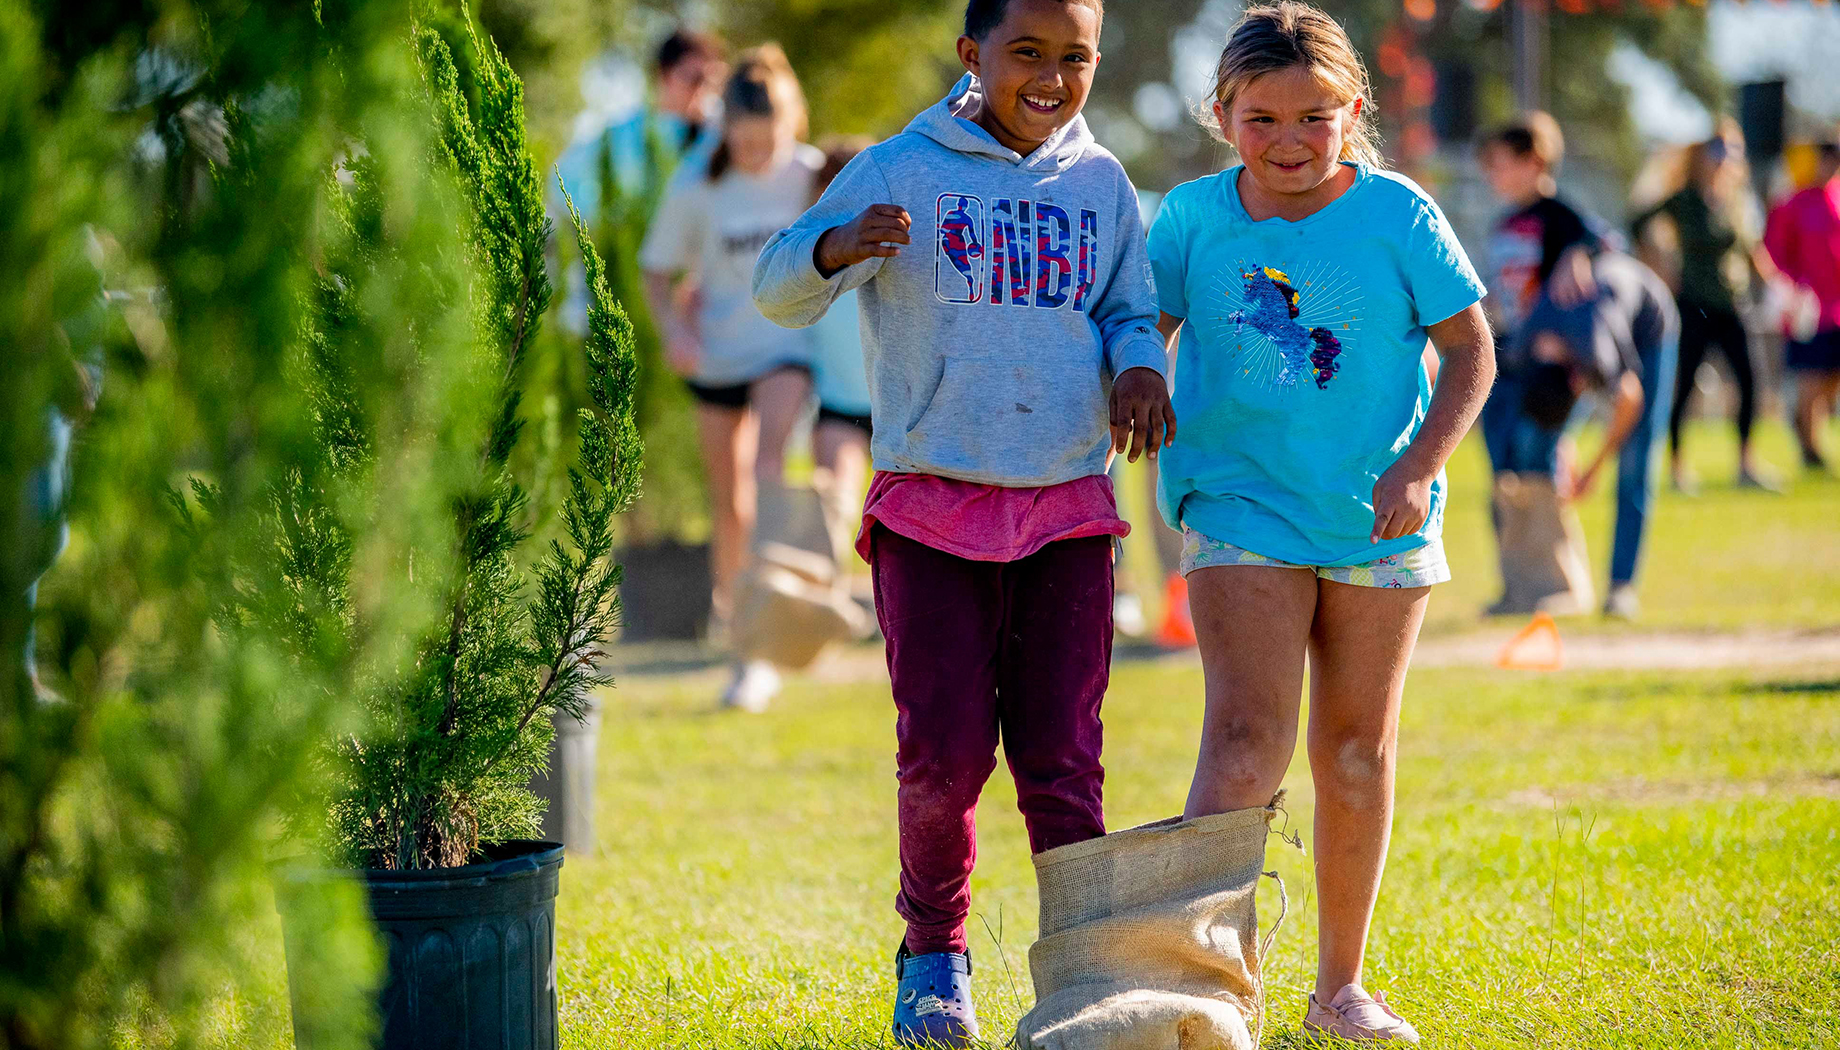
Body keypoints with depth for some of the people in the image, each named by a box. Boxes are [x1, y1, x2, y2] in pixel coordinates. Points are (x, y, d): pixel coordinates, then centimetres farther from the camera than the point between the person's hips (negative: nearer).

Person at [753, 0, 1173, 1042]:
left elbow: (1130, 311, 17)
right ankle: (935, 955, 19)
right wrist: (839, 248, -29)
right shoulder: (902, 172, -2)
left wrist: (1141, 368, -8)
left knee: (1063, 760, 0)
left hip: (1069, 509, 2)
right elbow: (780, 292, -5)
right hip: (933, 507, -2)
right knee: (945, 753, -5)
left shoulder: (1102, 185, 9)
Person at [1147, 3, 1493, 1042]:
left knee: (1357, 752, 9)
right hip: (1242, 508, -1)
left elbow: (1470, 350, -2)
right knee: (1247, 738, -16)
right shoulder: (1194, 217, -2)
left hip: (1376, 523, 1)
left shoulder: (1397, 216, -6)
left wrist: (1419, 468, -12)